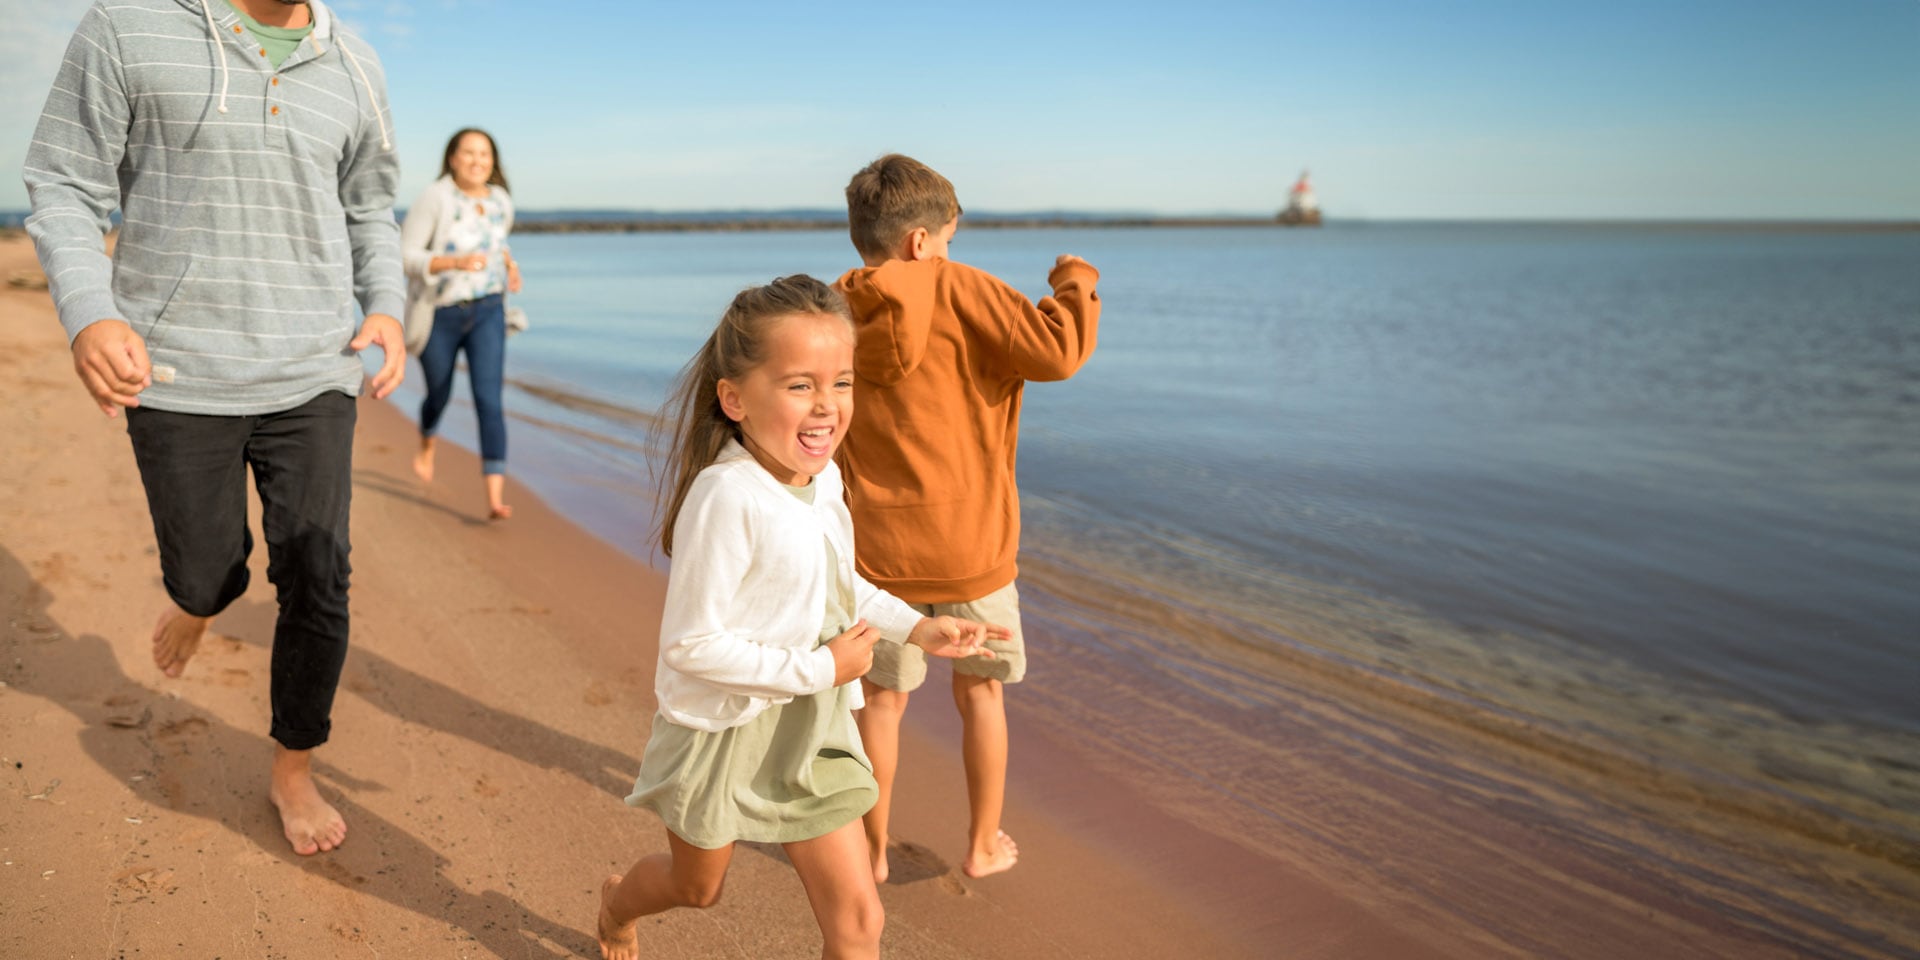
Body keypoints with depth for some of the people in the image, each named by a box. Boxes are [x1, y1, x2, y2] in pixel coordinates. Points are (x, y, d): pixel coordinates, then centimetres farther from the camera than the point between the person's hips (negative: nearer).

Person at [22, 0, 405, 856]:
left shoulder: (354, 71, 4)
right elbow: (63, 187, -4)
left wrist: (386, 307, 0)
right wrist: (87, 314, -21)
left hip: (313, 378, 2)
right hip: (178, 376, -2)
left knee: (317, 588, 2)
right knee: (210, 577, 11)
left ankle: (292, 772, 25)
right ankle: (193, 600, 52)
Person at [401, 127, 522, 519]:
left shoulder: (501, 202, 2)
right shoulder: (433, 199, -14)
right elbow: (404, 256, -16)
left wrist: (509, 264, 2)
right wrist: (455, 262, -31)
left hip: (487, 312, 2)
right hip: (439, 314, -2)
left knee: (489, 399, -14)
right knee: (440, 395, 17)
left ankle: (496, 497, -18)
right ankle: (426, 445, 55)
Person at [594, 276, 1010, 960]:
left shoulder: (824, 478, -5)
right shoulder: (726, 499, -30)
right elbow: (689, 643, -28)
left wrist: (914, 627, 0)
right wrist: (817, 669, -25)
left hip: (811, 729, 5)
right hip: (725, 732, -5)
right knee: (696, 887, 24)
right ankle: (617, 904, 60)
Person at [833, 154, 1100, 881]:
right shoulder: (957, 290, -11)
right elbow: (1055, 352, -18)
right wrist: (1076, 288, 0)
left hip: (877, 548, 3)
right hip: (970, 544, -2)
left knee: (881, 700, 16)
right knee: (980, 692, 17)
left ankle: (871, 850, 28)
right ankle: (984, 844, 30)